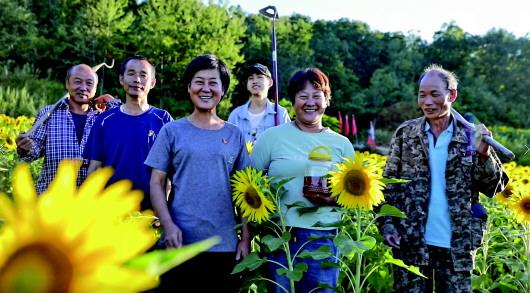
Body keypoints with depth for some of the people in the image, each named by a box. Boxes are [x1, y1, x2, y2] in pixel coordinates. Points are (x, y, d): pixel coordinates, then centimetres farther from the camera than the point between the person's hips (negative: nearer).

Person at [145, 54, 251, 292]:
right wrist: (168, 225, -12)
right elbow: (157, 183, 1)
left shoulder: (234, 135, 7)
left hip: (226, 245, 2)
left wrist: (246, 238, 2)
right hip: (180, 242, -1)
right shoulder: (172, 131, 2)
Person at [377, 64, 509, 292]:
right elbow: (389, 184, 5)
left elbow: (494, 188, 0)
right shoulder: (405, 134, 2)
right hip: (411, 243, 0)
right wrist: (386, 224, -5)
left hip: (457, 246, 0)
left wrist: (483, 155, -15)